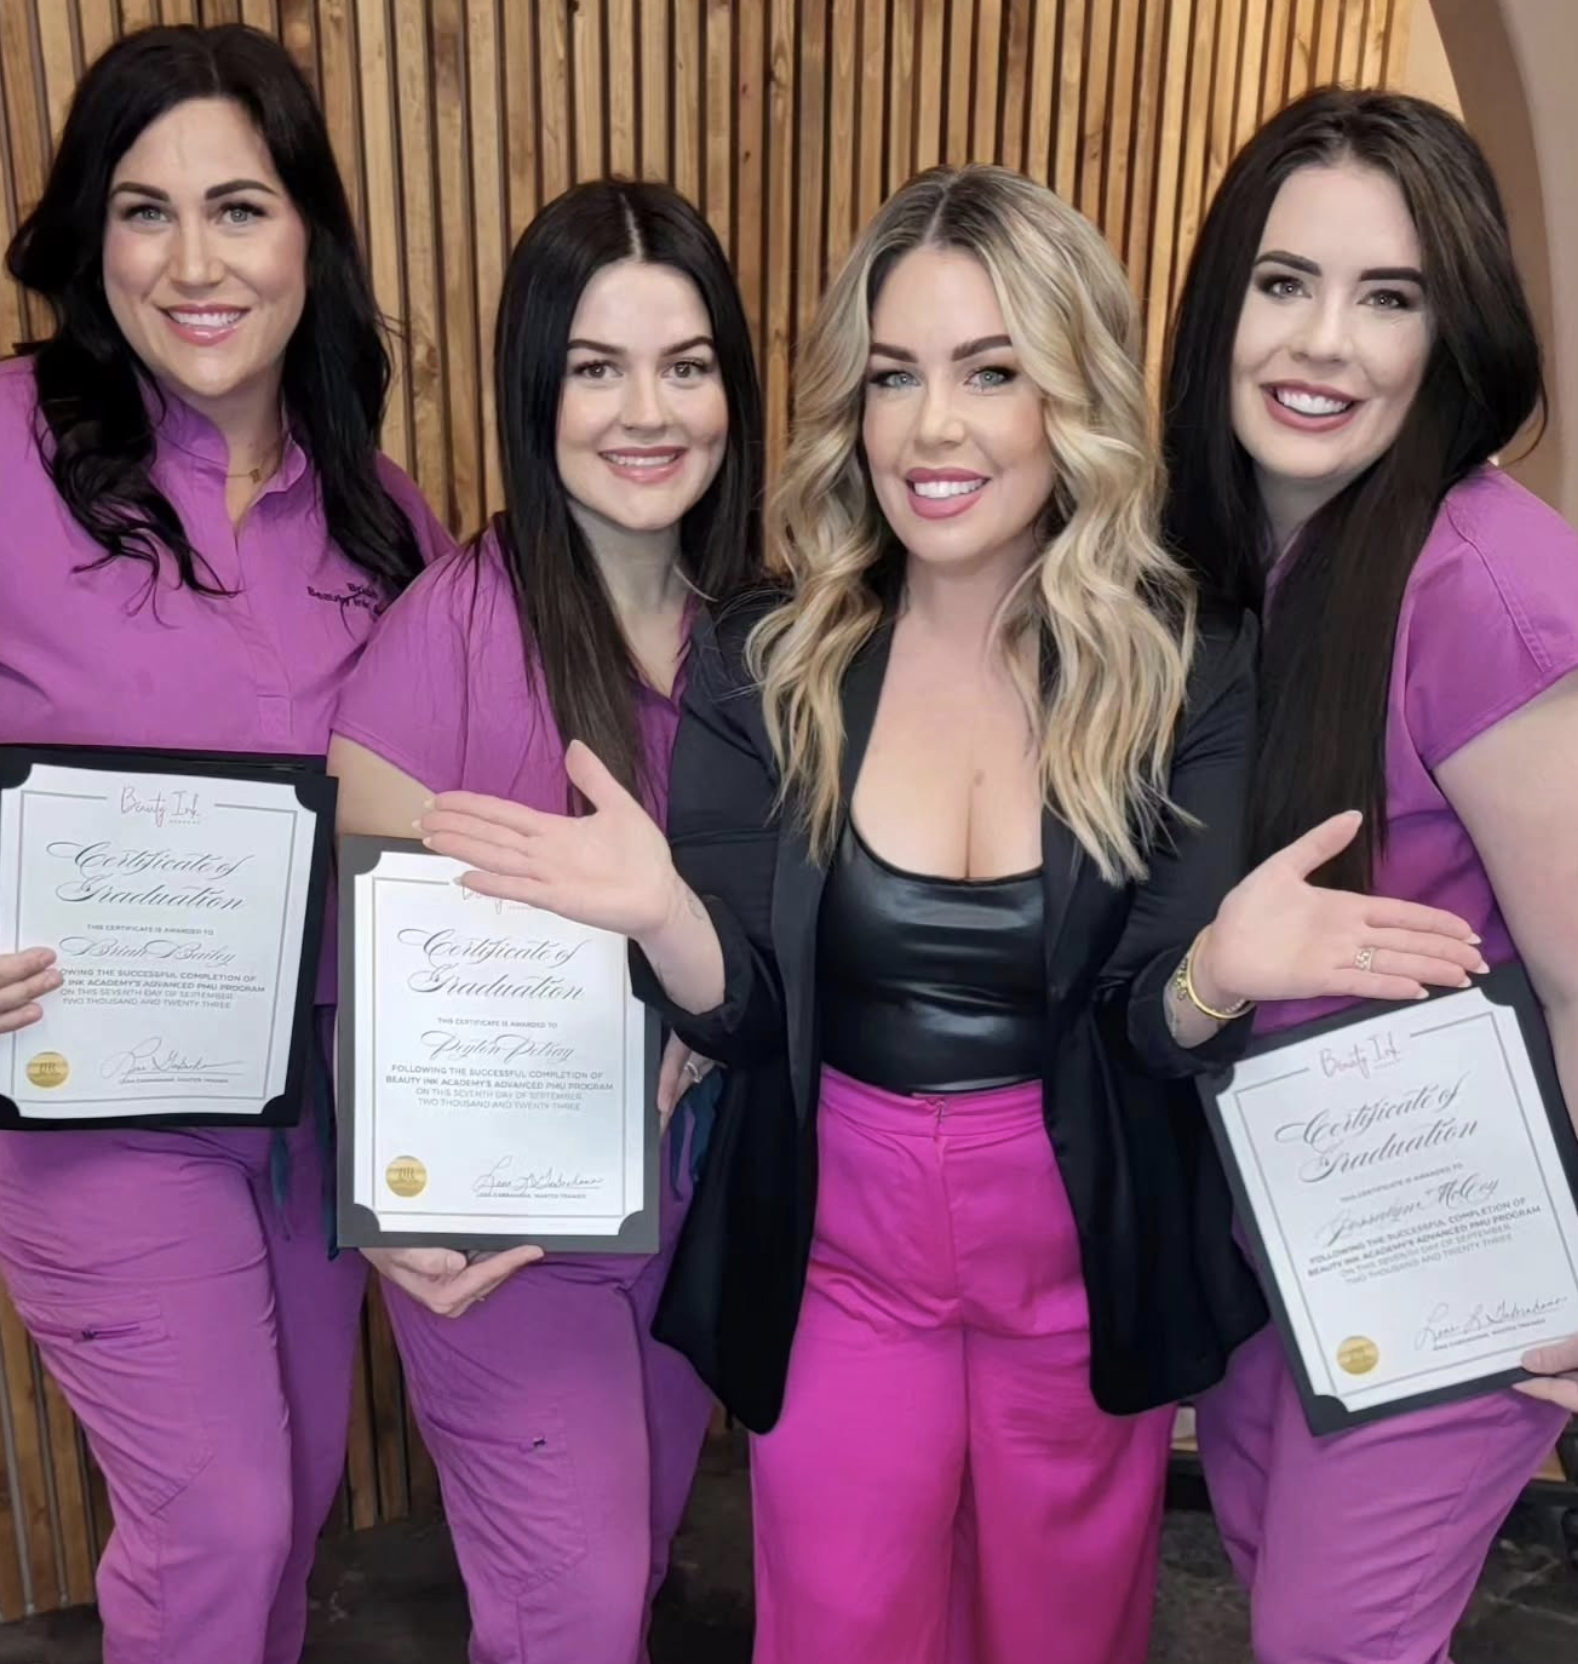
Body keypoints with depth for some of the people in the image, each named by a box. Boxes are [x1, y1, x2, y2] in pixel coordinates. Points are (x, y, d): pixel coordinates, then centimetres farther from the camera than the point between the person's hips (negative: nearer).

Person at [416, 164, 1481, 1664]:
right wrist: (662, 914, -32)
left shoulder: (1189, 666, -11)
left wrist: (1219, 964, -35)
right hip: (841, 1251, 0)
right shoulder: (764, 663, -9)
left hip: (1090, 1259, 0)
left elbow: (1154, 1027, -12)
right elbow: (738, 1014, -11)